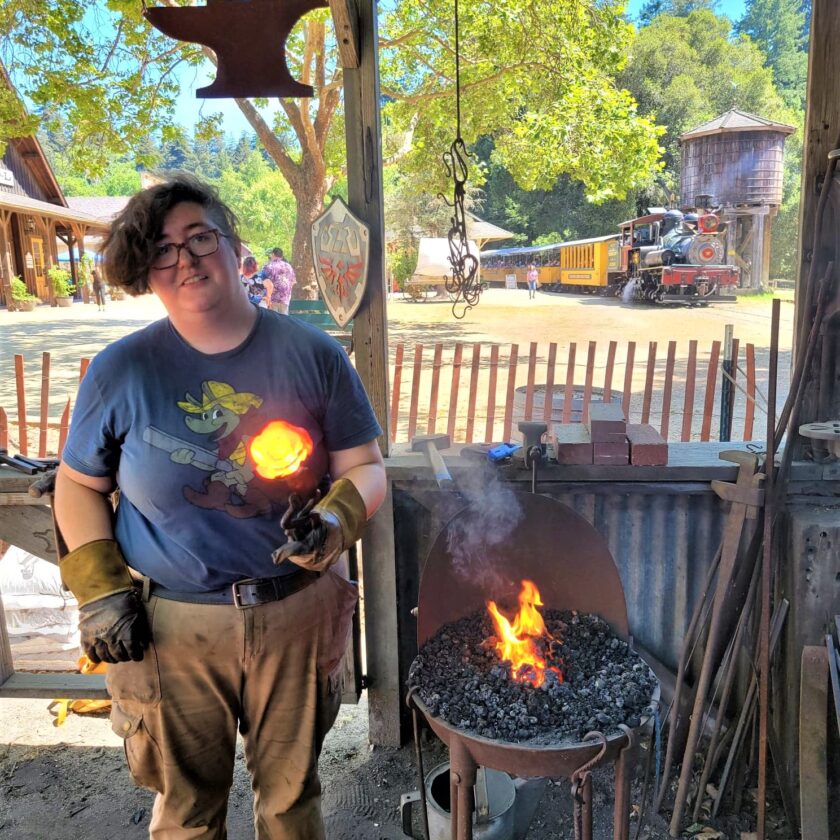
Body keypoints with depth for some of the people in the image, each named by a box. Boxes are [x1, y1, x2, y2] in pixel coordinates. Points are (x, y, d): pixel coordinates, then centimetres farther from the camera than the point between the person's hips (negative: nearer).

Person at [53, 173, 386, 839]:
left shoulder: (312, 356, -7)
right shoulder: (122, 371, -6)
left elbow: (365, 468, -2)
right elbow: (78, 484, 5)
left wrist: (336, 519, -22)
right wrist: (97, 590, -4)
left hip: (297, 614, 1)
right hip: (171, 625, 0)